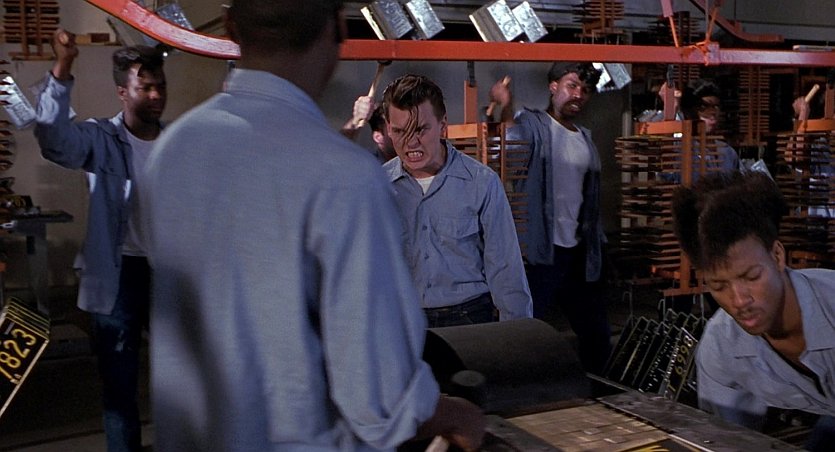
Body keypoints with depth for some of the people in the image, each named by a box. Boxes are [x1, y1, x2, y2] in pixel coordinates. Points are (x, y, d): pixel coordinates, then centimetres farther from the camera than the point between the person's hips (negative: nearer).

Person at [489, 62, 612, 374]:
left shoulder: (585, 138, 16)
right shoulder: (532, 124, -5)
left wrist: (598, 242, 18)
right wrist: (506, 111, -45)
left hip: (580, 253, 7)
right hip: (541, 251, -7)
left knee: (597, 334, 15)